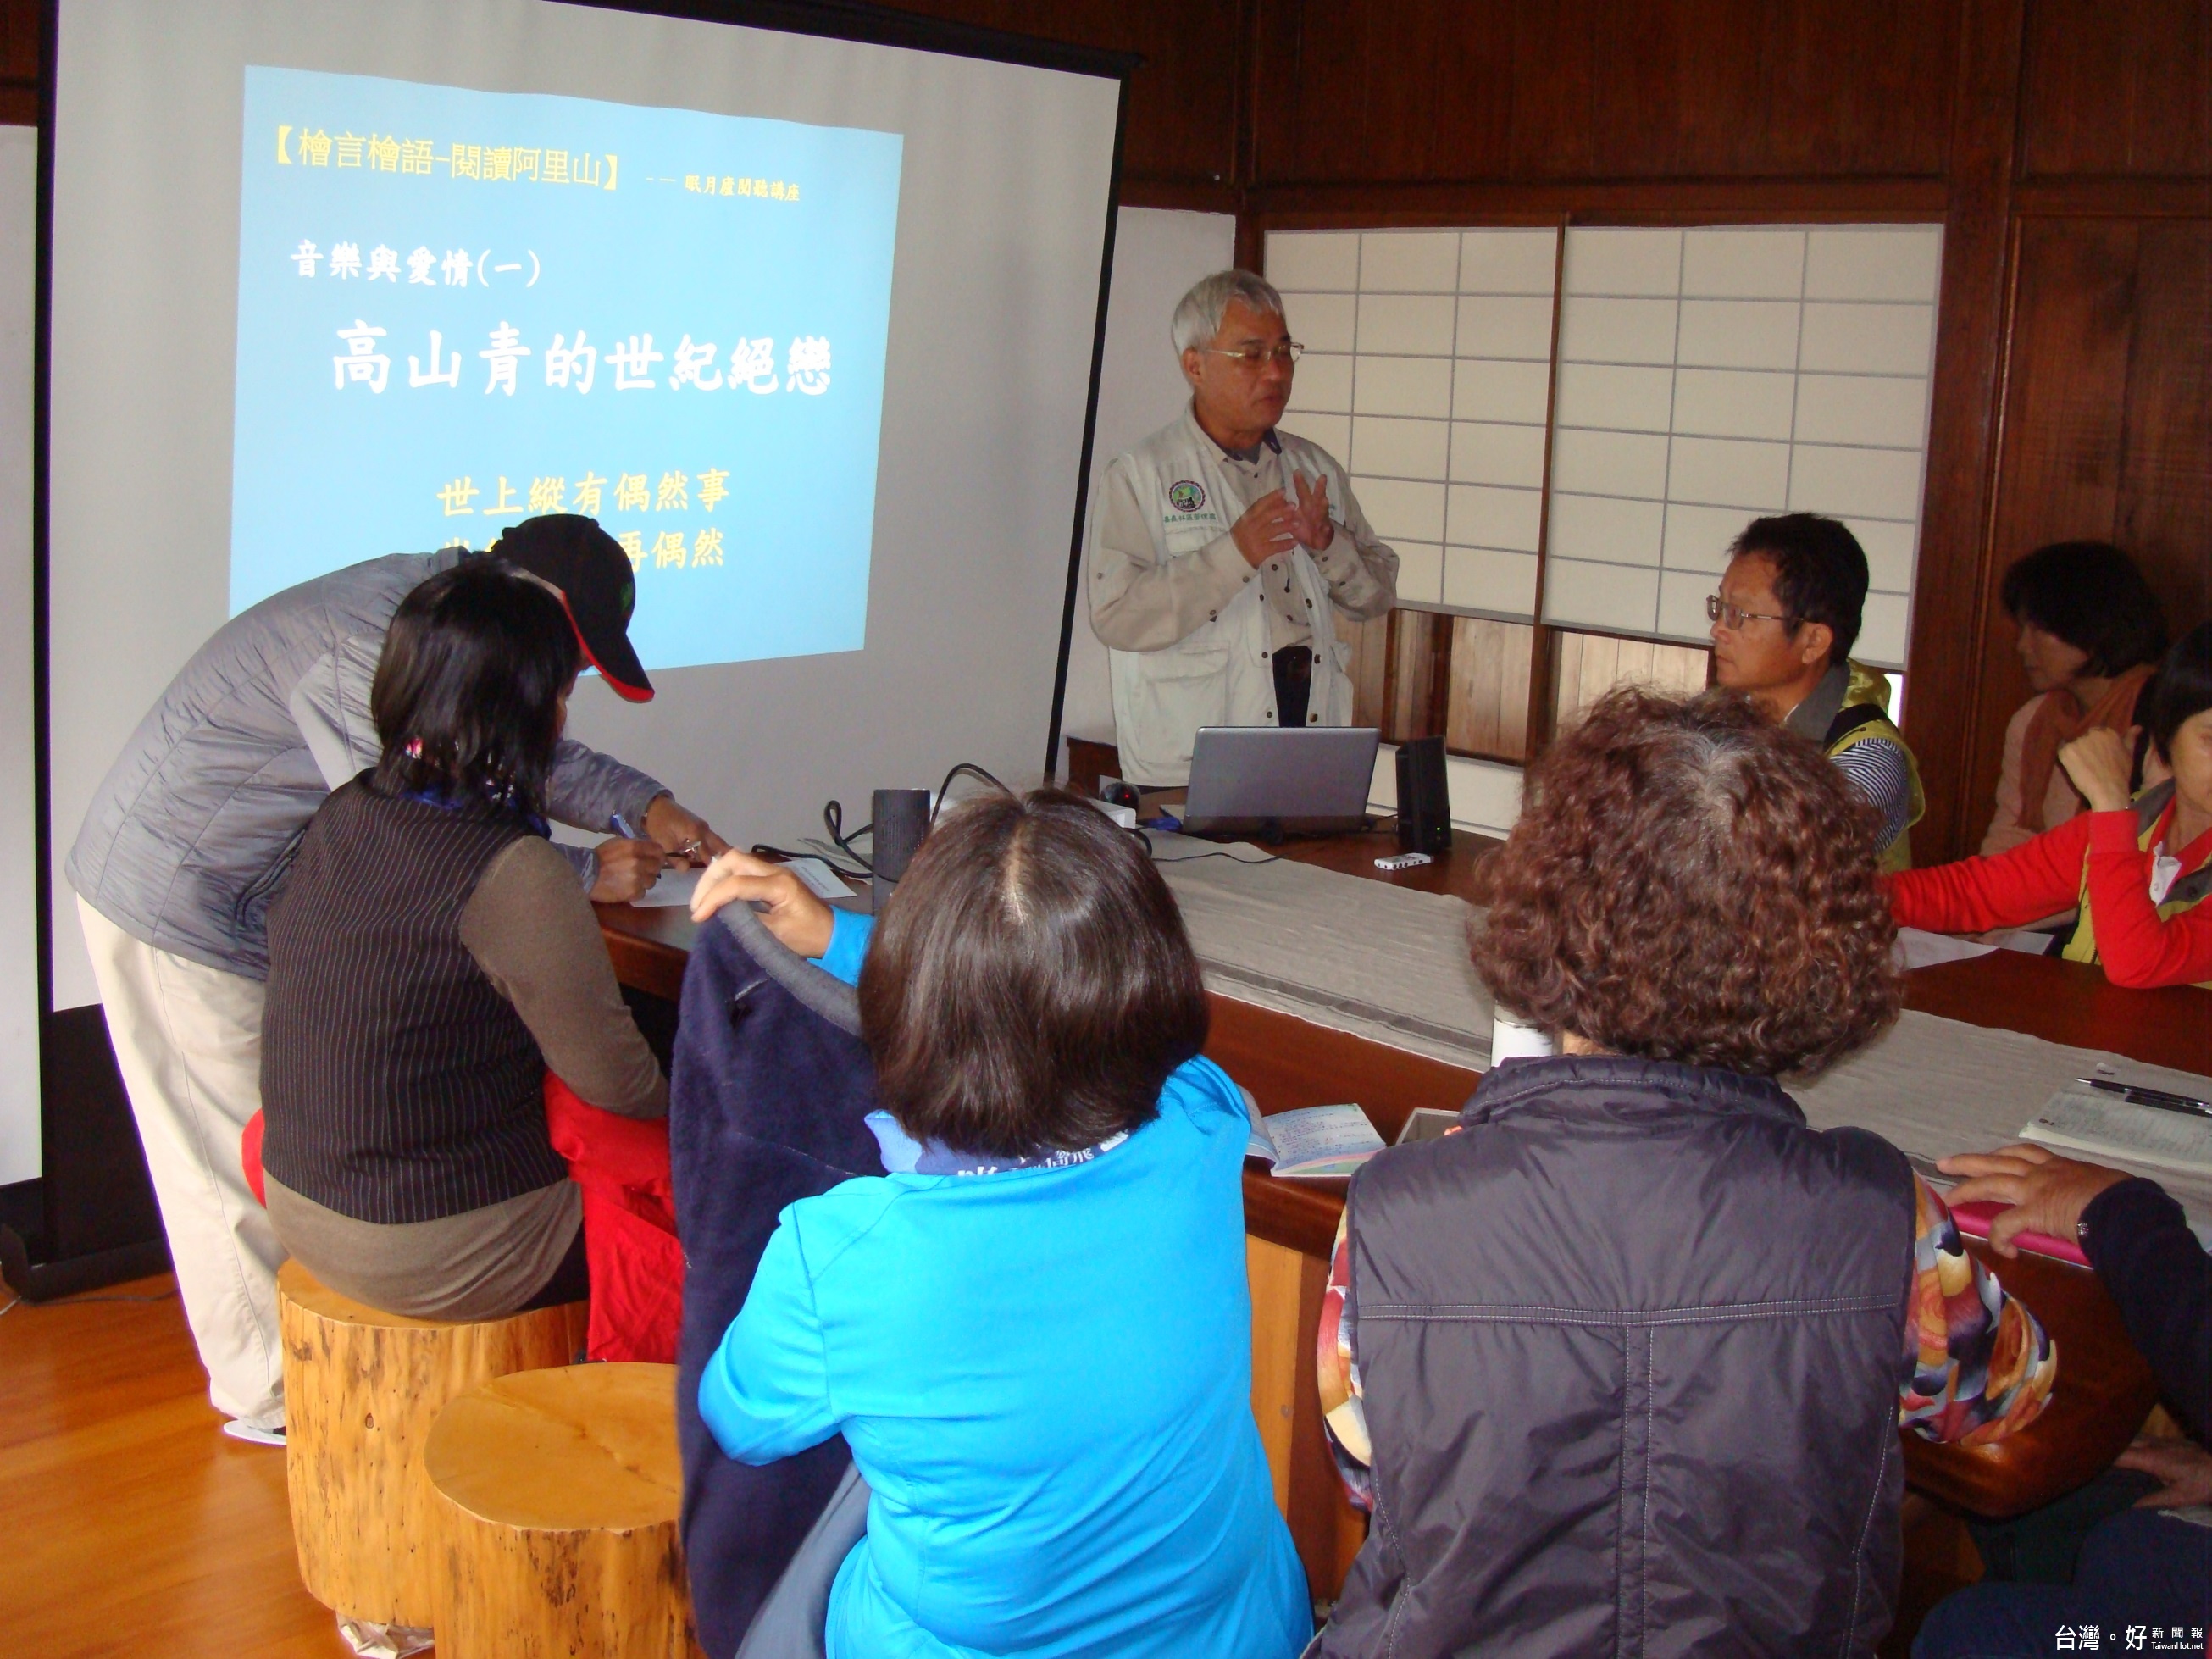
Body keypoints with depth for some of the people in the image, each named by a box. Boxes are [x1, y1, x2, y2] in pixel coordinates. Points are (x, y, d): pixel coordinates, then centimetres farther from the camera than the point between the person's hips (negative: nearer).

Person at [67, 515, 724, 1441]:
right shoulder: (361, 643, -31)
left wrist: (646, 806, -6)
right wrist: (586, 875, -25)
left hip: (241, 900, 9)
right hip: (172, 901, -9)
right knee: (236, 1151, 2)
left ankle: (270, 1361, 29)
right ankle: (269, 1394, 18)